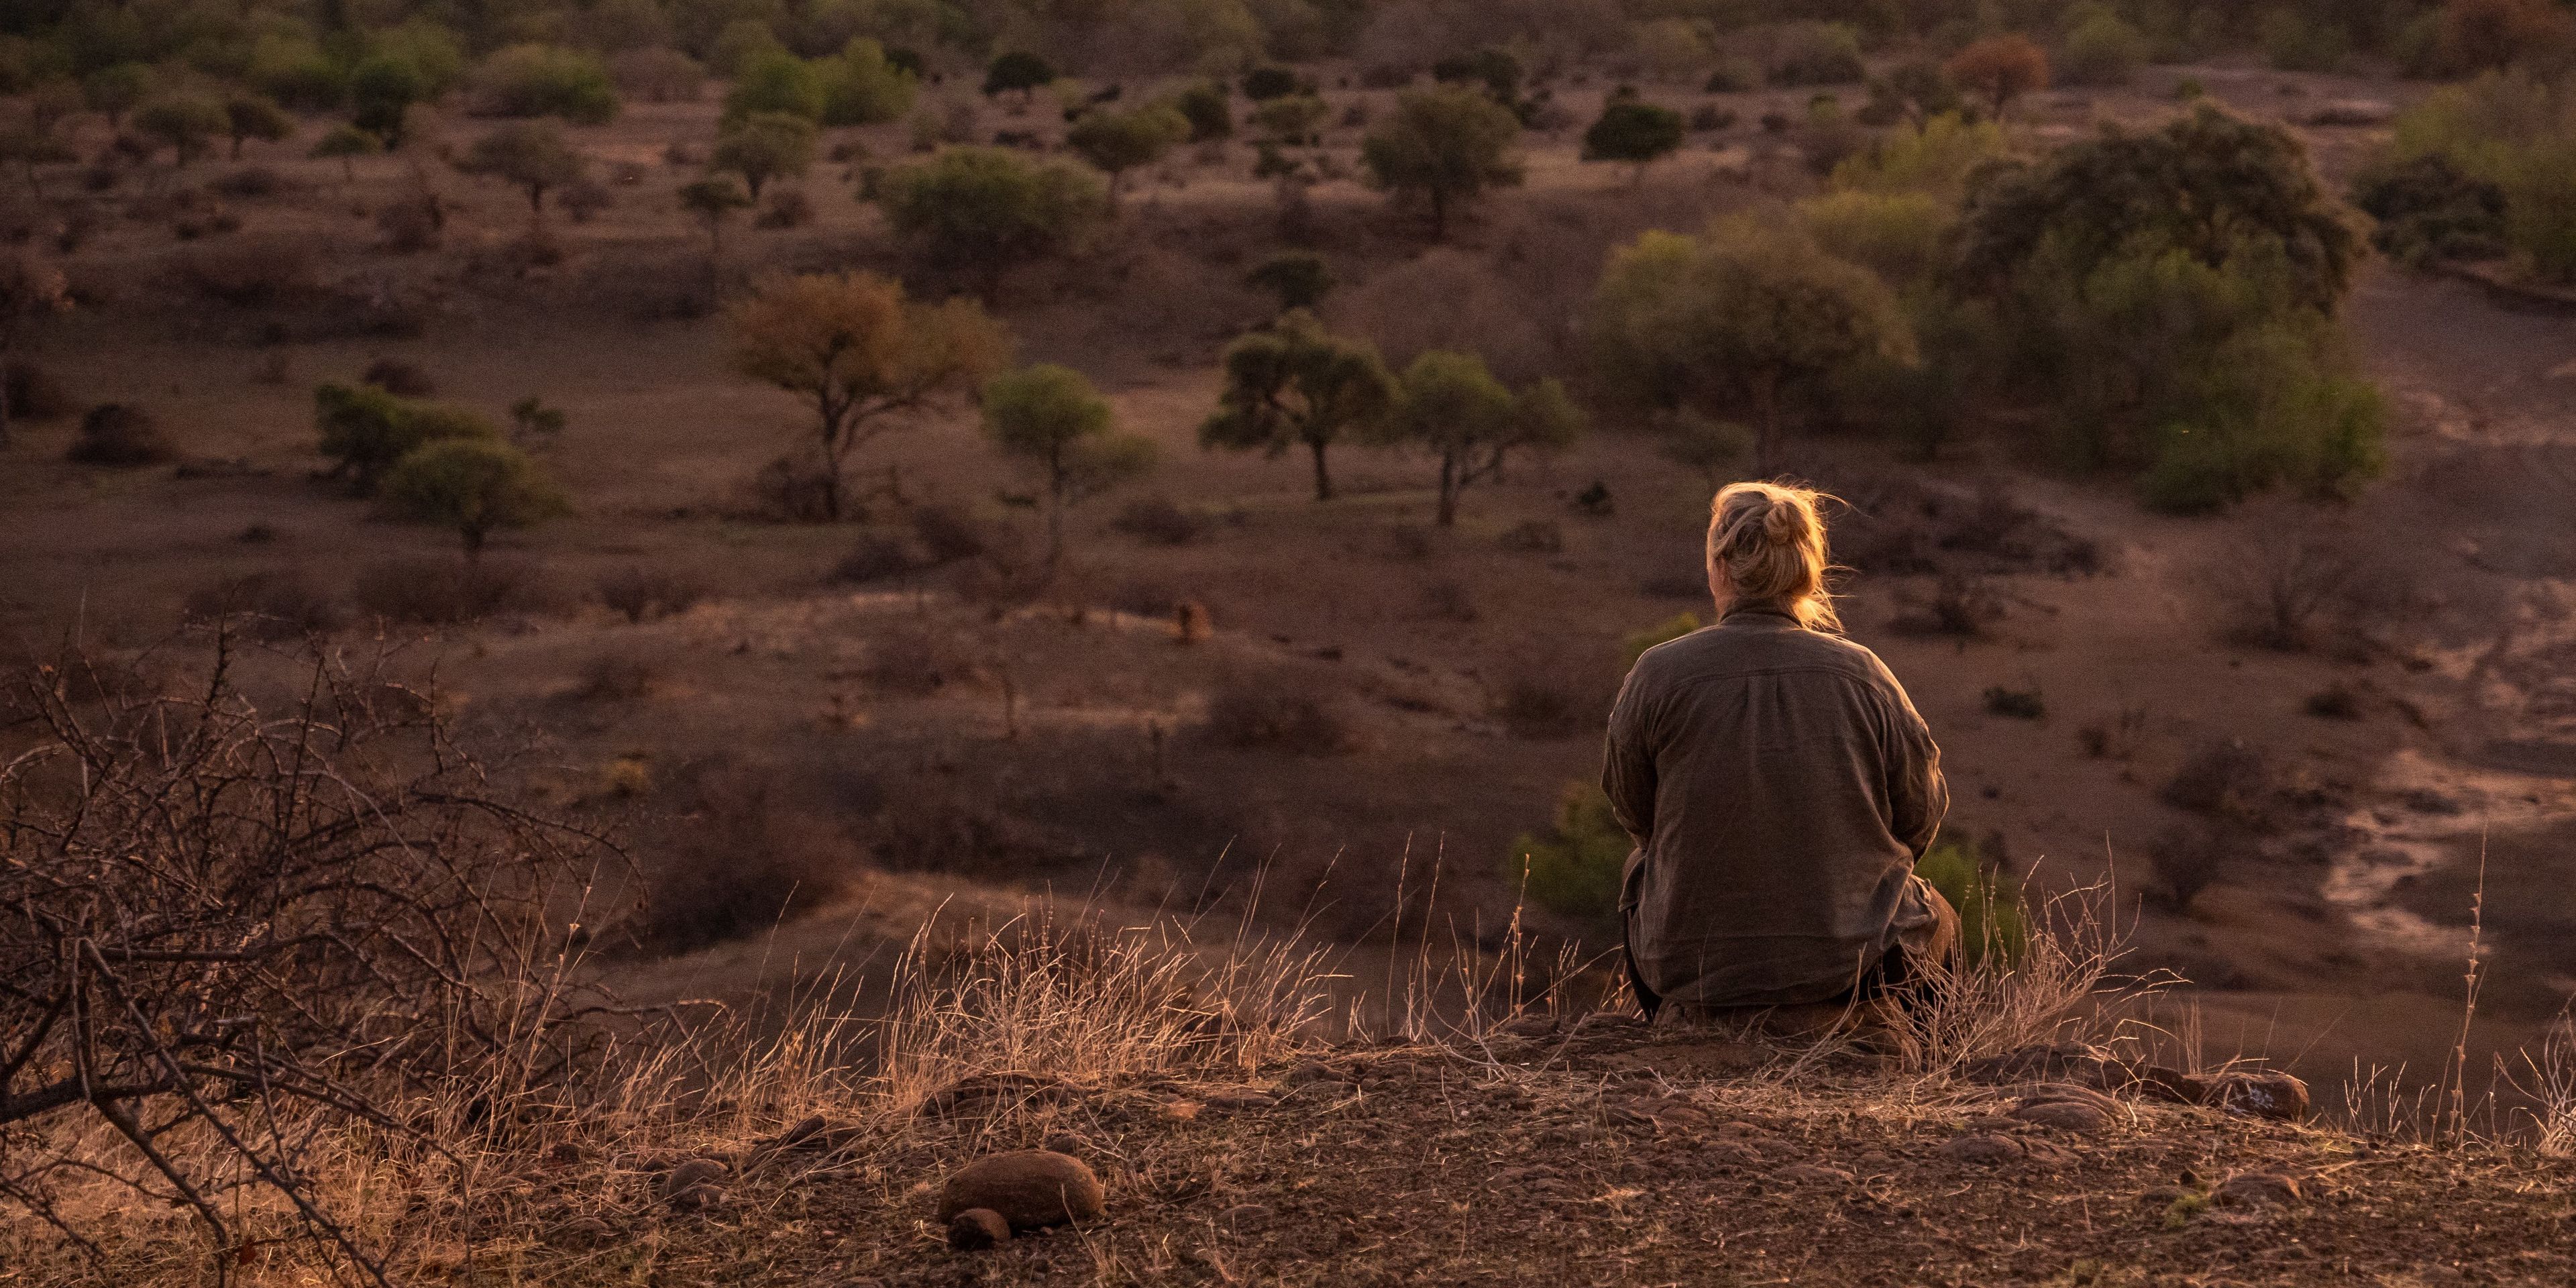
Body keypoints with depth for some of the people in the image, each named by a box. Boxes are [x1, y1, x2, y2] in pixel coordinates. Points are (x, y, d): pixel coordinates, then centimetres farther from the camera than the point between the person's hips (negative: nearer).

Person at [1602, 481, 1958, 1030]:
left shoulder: (1658, 674, -13)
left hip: (1693, 967, 0)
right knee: (1936, 922, 35)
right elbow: (1921, 816, -1)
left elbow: (1631, 809, 2)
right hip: (1851, 967, 0)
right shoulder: (1860, 672, -10)